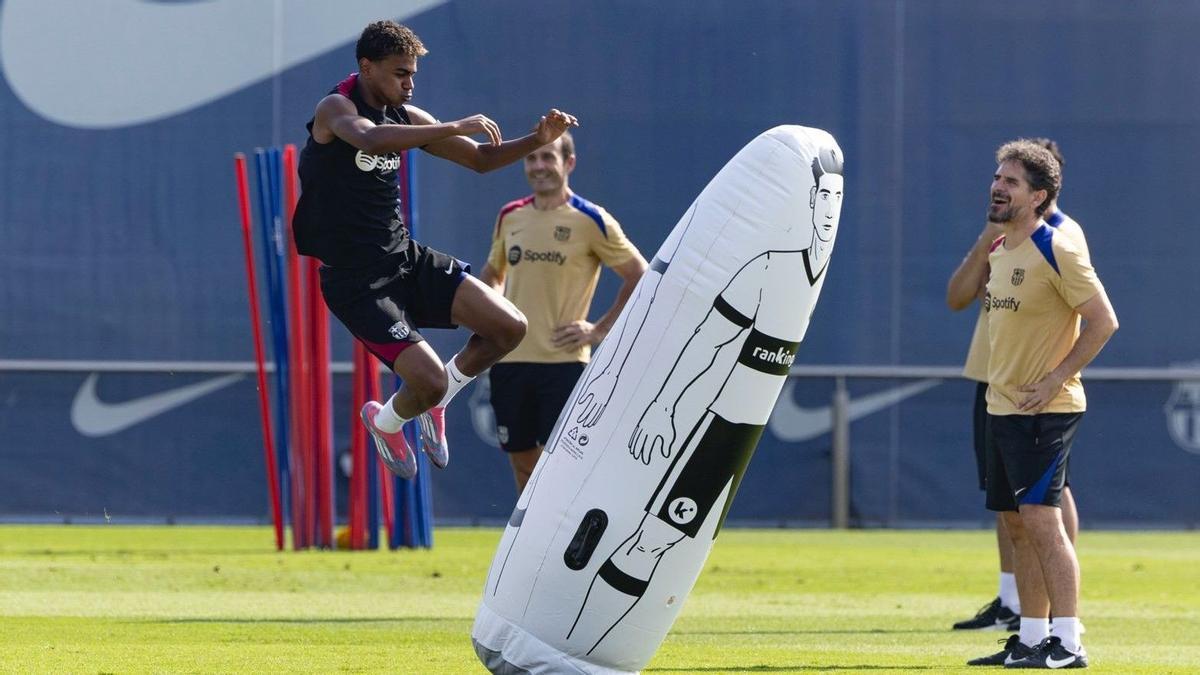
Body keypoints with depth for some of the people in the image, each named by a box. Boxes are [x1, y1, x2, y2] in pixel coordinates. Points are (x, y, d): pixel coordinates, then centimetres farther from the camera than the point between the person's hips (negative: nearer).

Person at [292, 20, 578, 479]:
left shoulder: (404, 117, 9)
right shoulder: (335, 109, -14)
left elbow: (480, 159, 17)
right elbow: (369, 138, -38)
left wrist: (537, 140, 0)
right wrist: (455, 128, -39)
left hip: (407, 260, 7)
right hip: (355, 282, -7)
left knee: (509, 327, -6)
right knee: (431, 381, -18)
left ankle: (434, 404, 19)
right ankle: (385, 421, 19)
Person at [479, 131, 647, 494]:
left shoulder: (590, 221, -5)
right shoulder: (510, 217, 10)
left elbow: (640, 277, -2)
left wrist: (600, 331, -6)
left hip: (562, 361, -5)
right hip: (510, 360, 5)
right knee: (523, 467, 9)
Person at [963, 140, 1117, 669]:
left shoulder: (1057, 252, -14)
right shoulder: (997, 252, 12)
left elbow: (1103, 322, -15)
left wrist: (1054, 380, -17)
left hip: (1044, 409, -9)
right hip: (1002, 406, 9)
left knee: (1040, 517, -14)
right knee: (1016, 524, 10)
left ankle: (1068, 644, -13)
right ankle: (1031, 639, 16)